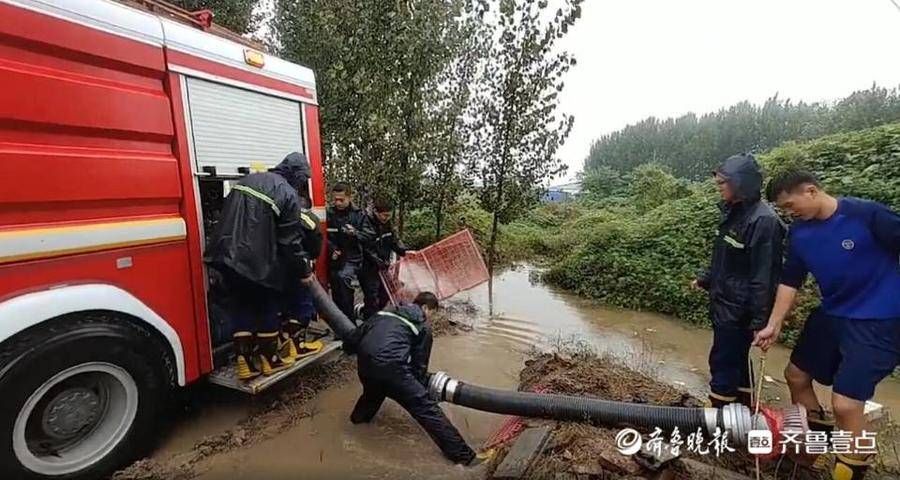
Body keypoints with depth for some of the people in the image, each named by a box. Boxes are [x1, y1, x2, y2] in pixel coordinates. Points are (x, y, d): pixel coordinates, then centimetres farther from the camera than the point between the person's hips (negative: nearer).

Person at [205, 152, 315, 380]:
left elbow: (229, 217, 19)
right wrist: (304, 269, 2)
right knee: (267, 308, 12)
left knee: (241, 308, 15)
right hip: (258, 261, -6)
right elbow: (291, 239, -7)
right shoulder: (287, 193, -7)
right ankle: (269, 360, 23)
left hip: (229, 256, 7)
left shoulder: (249, 179, 15)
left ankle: (244, 363, 17)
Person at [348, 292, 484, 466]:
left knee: (374, 390, 40)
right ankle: (462, 454, 2)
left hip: (363, 358, 7)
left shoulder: (387, 311, 29)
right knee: (425, 406, -1)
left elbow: (358, 332, 29)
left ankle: (360, 416, 66)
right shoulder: (423, 326, 14)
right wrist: (419, 385, 31)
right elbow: (420, 362, 16)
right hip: (389, 363, -6)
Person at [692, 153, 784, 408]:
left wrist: (760, 320, -19)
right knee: (737, 360, 19)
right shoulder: (734, 212, 8)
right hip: (724, 303, 9)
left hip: (738, 309, -9)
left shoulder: (763, 221, -20)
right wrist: (705, 280, 24)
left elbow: (764, 275, -21)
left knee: (723, 363, -1)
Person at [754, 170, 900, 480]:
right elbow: (790, 281, 1)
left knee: (845, 403, -11)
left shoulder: (867, 214, -20)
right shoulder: (799, 233, -3)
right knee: (796, 376, 16)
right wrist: (774, 326, -3)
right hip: (831, 315, 7)